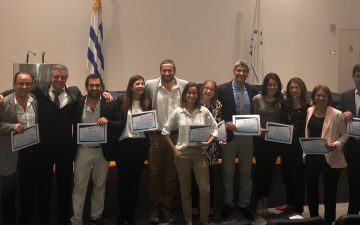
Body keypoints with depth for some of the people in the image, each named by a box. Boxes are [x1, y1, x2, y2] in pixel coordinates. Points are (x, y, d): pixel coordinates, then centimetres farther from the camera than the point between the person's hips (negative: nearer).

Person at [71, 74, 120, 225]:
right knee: (79, 186, 4)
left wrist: (108, 121, -23)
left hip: (102, 150, 1)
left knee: (100, 185, 15)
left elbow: (120, 125, -4)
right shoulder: (78, 103, -4)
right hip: (83, 150, -1)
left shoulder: (110, 104, -4)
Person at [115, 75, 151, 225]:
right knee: (123, 178, 2)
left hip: (140, 144, 3)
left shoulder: (147, 103, 6)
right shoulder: (121, 101, -2)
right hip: (124, 143, -3)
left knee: (135, 179, 9)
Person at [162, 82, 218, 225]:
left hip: (200, 152, 0)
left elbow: (215, 129, 7)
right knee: (185, 189, 9)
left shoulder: (204, 111, 1)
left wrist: (208, 142, -9)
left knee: (205, 189, -4)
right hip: (182, 153, 0)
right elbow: (165, 131, 4)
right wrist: (174, 150, 0)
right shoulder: (178, 112, 0)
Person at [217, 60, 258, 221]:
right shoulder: (223, 89, -6)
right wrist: (225, 123, -22)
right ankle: (228, 204, 24)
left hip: (247, 136, 3)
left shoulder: (253, 91, 4)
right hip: (229, 136, -3)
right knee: (228, 172, 10)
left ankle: (244, 204, 26)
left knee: (246, 172, 12)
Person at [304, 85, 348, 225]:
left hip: (330, 158, -5)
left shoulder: (337, 114, -11)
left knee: (330, 190, 7)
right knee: (311, 187, 13)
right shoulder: (310, 111, 6)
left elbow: (345, 135, -7)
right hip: (311, 156, 5)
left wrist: (335, 145, -23)